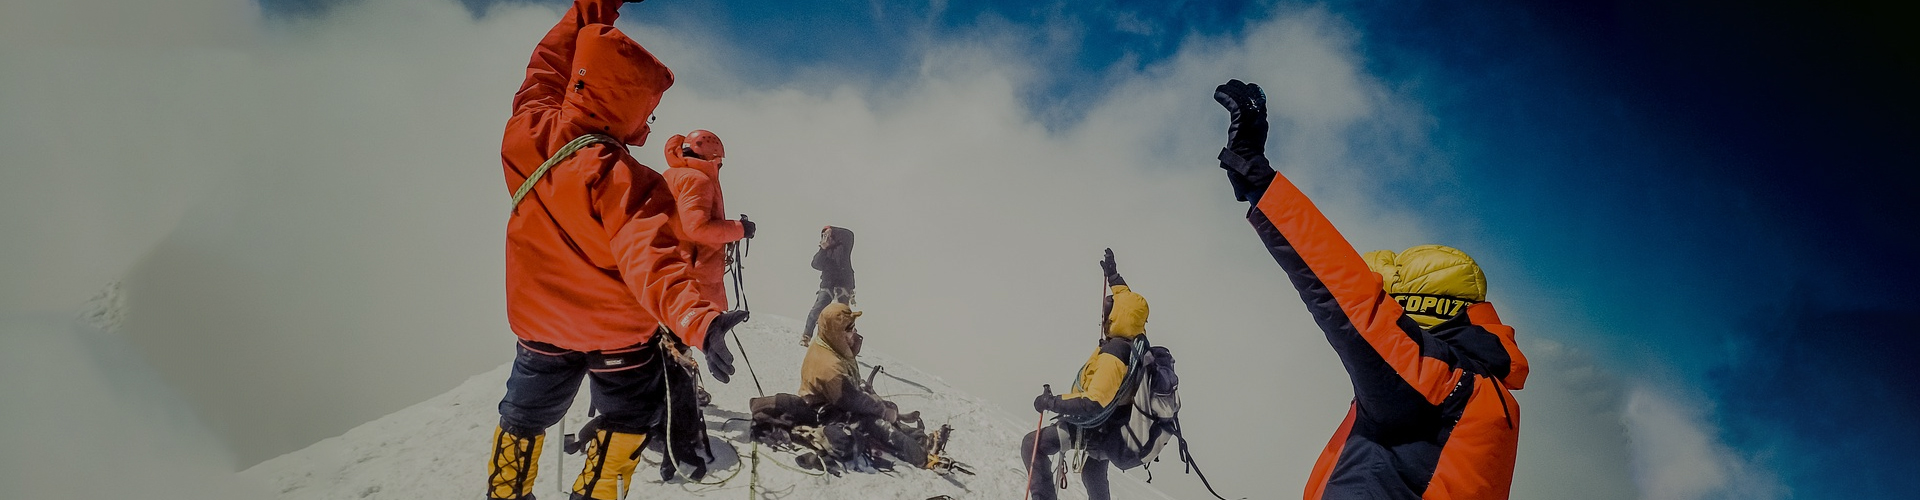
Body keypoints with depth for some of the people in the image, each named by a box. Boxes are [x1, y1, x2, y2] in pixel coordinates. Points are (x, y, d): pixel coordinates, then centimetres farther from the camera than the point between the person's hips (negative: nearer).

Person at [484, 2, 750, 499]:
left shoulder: (527, 134, -17)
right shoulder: (623, 179, -33)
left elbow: (548, 66, 1)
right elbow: (648, 258, -47)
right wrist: (696, 318, -60)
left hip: (540, 326, 5)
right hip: (617, 334, -5)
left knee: (525, 417, 27)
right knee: (626, 421, 21)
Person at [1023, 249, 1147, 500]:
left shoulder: (1114, 355, -33)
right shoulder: (1137, 341, -7)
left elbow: (1093, 405, -38)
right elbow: (1129, 305, 17)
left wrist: (1051, 402, -28)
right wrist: (1114, 277, 25)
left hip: (1097, 429, -9)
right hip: (1114, 430, 9)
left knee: (1032, 444, -9)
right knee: (1093, 476, 31)